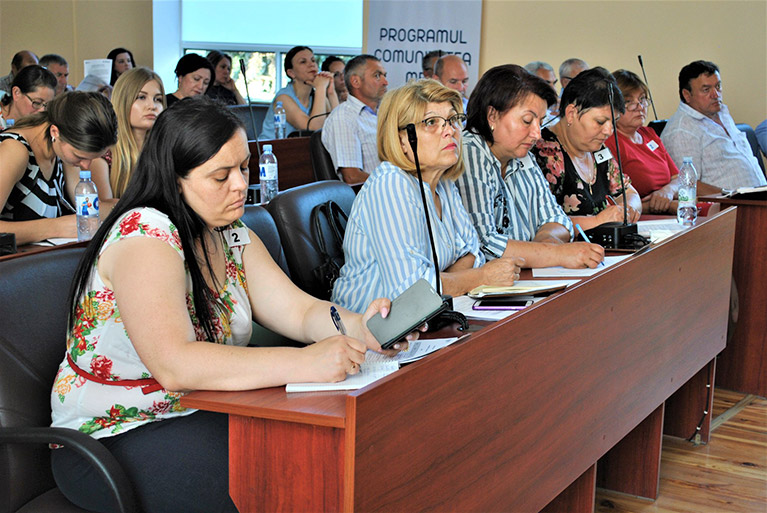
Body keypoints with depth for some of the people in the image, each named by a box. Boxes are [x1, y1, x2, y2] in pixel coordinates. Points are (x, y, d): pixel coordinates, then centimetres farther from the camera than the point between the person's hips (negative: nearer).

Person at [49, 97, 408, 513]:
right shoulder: (145, 235, -20)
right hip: (113, 436, -7)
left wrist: (359, 326, -21)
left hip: (203, 416, 8)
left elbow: (300, 311, 1)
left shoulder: (232, 235, 7)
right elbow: (175, 365, -32)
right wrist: (305, 364, -37)